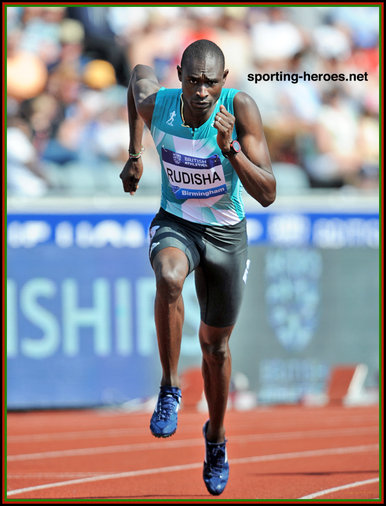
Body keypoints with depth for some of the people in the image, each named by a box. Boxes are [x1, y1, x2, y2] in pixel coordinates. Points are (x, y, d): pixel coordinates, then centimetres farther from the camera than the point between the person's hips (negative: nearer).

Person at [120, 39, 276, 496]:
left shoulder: (240, 109, -24)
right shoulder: (155, 103, -20)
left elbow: (267, 195, -26)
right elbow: (139, 73, 8)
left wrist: (230, 149, -41)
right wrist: (134, 155, 10)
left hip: (226, 233, 0)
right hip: (175, 223, 0)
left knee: (216, 345, 15)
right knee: (169, 278, -38)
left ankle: (216, 438, 40)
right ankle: (169, 390, -24)